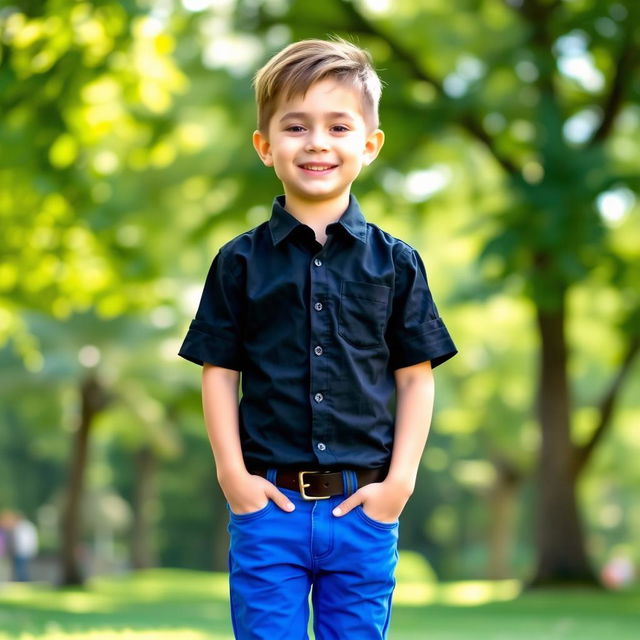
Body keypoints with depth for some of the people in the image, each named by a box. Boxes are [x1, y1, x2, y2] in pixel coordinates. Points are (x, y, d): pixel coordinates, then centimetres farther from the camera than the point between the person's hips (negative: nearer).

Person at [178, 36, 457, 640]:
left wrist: (400, 480, -3)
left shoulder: (395, 262, 4)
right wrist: (232, 474, -5)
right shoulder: (240, 262, 2)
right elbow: (219, 372, 4)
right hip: (268, 502, -1)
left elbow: (415, 377, 5)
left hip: (364, 506, 1)